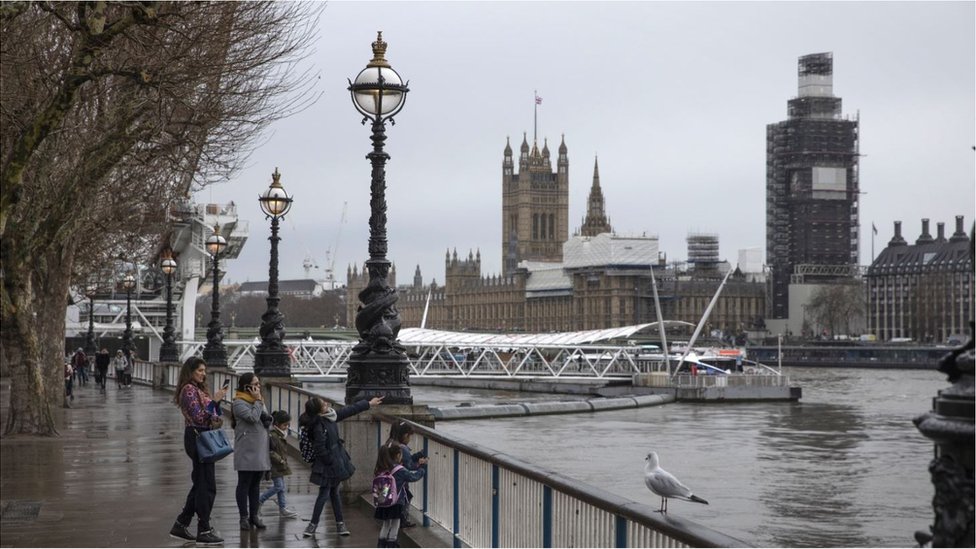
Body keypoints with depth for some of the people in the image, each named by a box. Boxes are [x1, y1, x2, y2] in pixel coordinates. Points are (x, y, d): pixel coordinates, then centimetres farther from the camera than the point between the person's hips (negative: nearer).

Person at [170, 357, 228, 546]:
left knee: (200, 485, 15)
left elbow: (211, 416, 18)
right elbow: (198, 416, -21)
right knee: (207, 486, -6)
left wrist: (217, 401, 3)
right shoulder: (189, 390, -12)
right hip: (197, 438, -10)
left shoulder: (199, 389, 17)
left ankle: (180, 526, 21)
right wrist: (214, 401, -23)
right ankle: (204, 531, -1)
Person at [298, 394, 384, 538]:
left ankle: (340, 524, 21)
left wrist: (369, 403, 19)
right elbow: (321, 450, -24)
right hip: (327, 466, -8)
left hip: (337, 461, 8)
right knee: (324, 494, -1)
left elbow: (349, 410, 12)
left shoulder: (331, 416, -1)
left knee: (334, 492, 15)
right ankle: (313, 524, 10)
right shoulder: (318, 426, -26)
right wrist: (332, 462, -14)